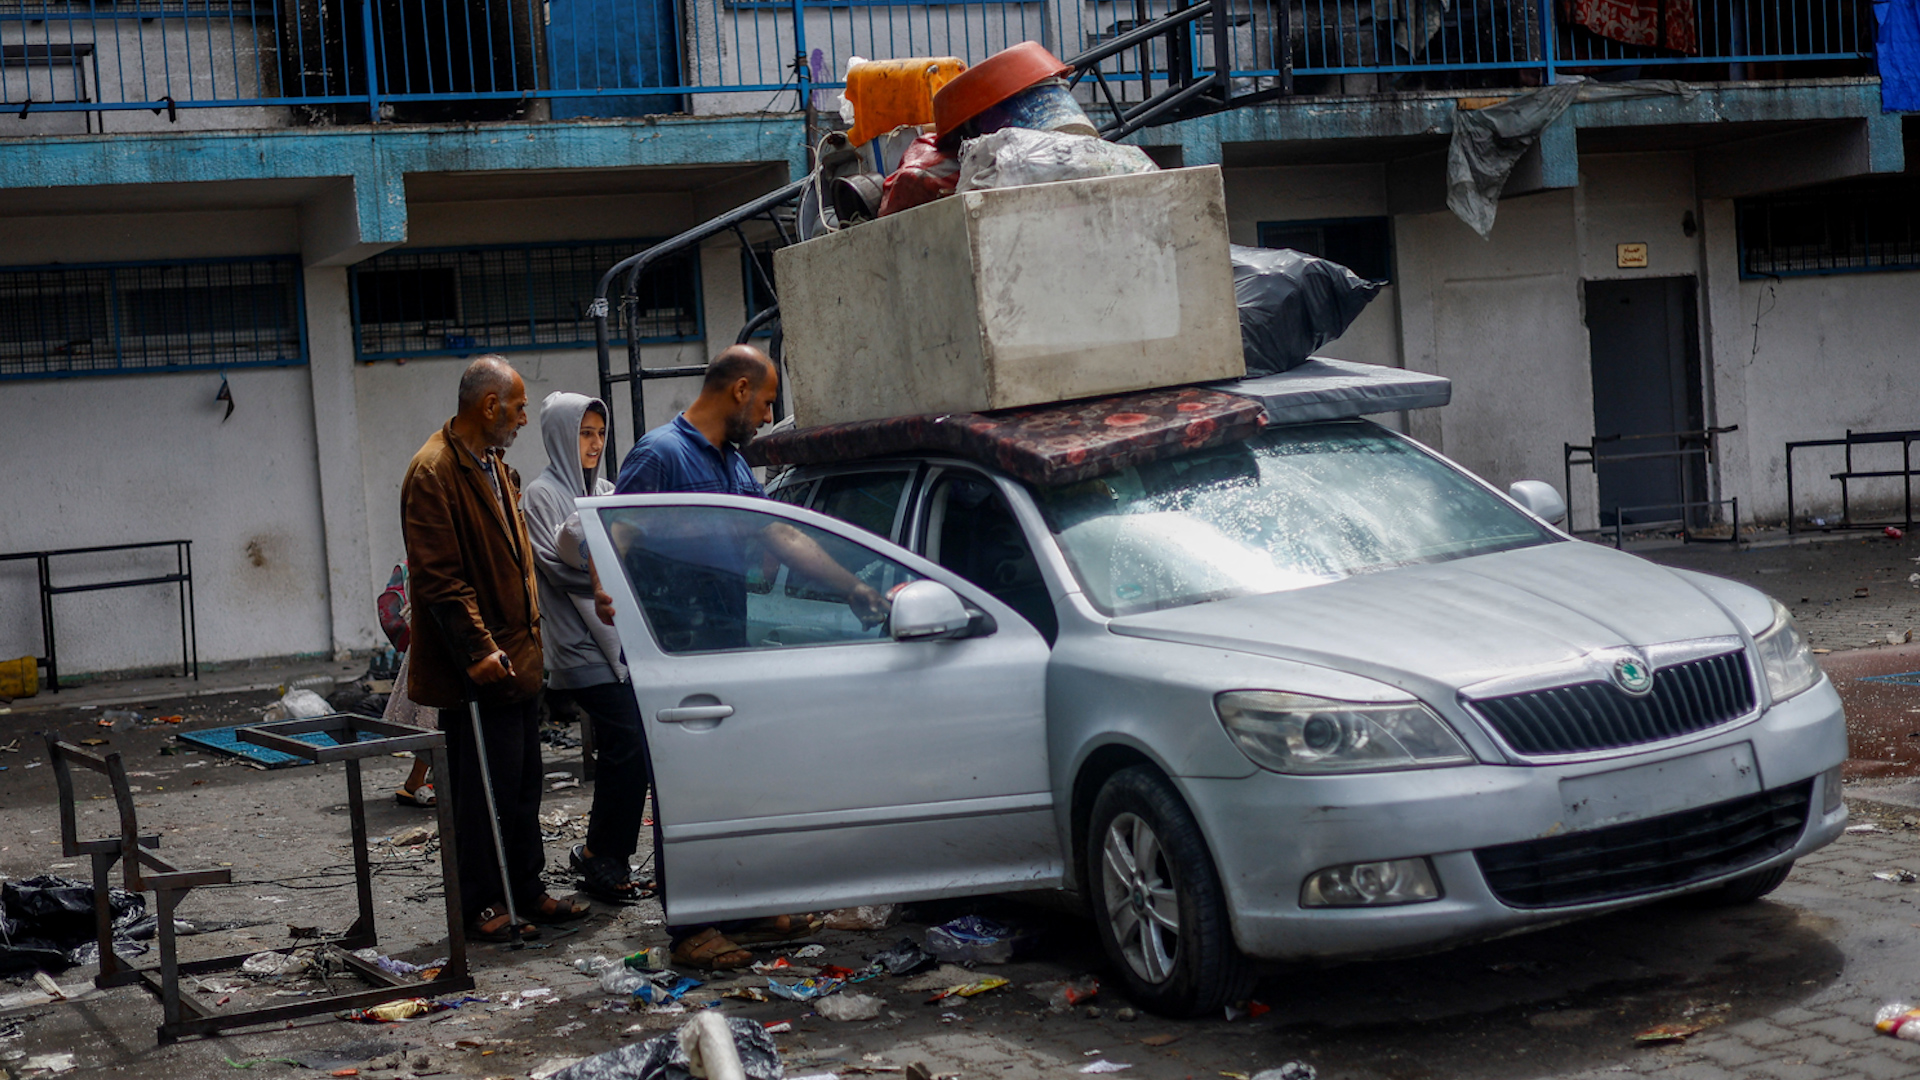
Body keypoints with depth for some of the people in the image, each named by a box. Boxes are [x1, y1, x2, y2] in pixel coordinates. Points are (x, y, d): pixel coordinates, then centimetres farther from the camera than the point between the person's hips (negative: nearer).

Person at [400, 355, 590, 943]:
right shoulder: (433, 473, -15)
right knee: (483, 789, -3)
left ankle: (525, 890, 24)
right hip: (478, 671, -9)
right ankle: (480, 905, 7)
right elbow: (437, 575, -21)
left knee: (524, 783, 15)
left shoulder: (494, 466, 16)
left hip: (517, 657, 10)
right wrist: (477, 651, -23)